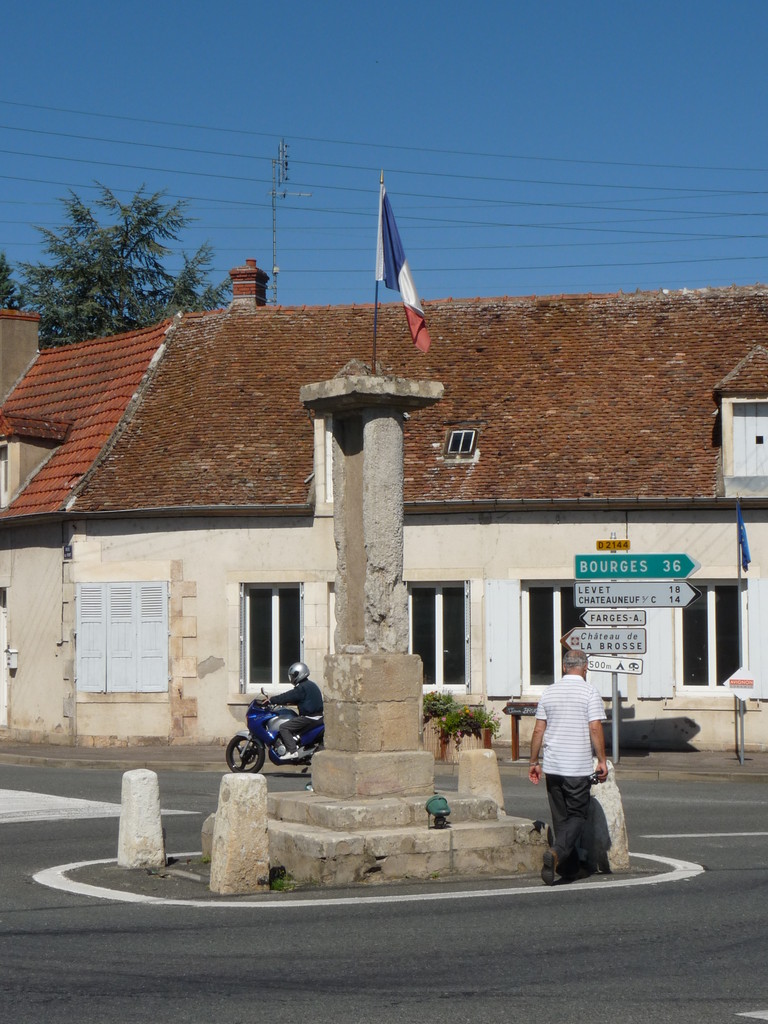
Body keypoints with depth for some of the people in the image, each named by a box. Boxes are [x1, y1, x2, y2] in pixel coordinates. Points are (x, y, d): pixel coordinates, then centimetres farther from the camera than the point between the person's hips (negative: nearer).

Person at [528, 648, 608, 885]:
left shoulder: (549, 692, 8)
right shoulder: (589, 692, -6)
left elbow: (538, 730, 8)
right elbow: (595, 728, -12)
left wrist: (533, 762, 14)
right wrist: (602, 761, -6)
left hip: (552, 766, 5)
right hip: (579, 767, -5)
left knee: (560, 816, 14)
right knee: (577, 815, 2)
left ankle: (569, 867, 20)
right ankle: (556, 852, -21)